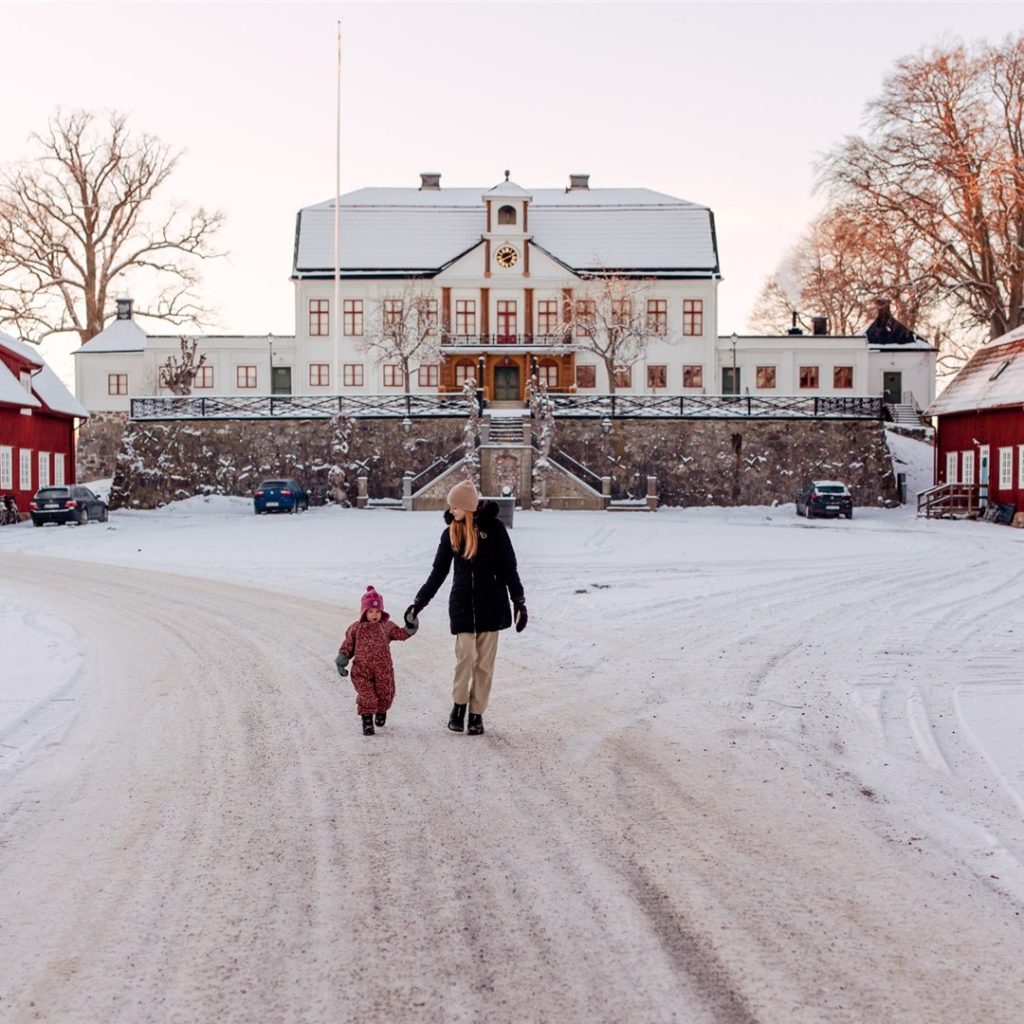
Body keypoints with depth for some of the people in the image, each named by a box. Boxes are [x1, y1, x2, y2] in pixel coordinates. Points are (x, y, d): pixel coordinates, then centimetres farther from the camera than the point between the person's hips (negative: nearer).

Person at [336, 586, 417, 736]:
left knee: (385, 693, 11)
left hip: (383, 669, 2)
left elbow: (401, 634, 7)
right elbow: (348, 646, 8)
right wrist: (341, 660, -3)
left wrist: (410, 626, -9)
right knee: (366, 695, -10)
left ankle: (381, 712, 41)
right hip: (362, 670, -2)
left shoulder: (387, 626, 8)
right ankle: (367, 722, -2)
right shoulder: (356, 628, 5)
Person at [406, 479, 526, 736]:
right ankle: (459, 706, 9)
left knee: (484, 662, 1)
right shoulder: (451, 532, 4)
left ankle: (477, 713, 11)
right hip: (462, 604, 2)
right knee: (465, 656, -10)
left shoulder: (493, 528, -5)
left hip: (491, 604, -2)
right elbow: (438, 572, 10)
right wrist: (418, 603, 8)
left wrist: (519, 601, -4)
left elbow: (508, 568, -1)